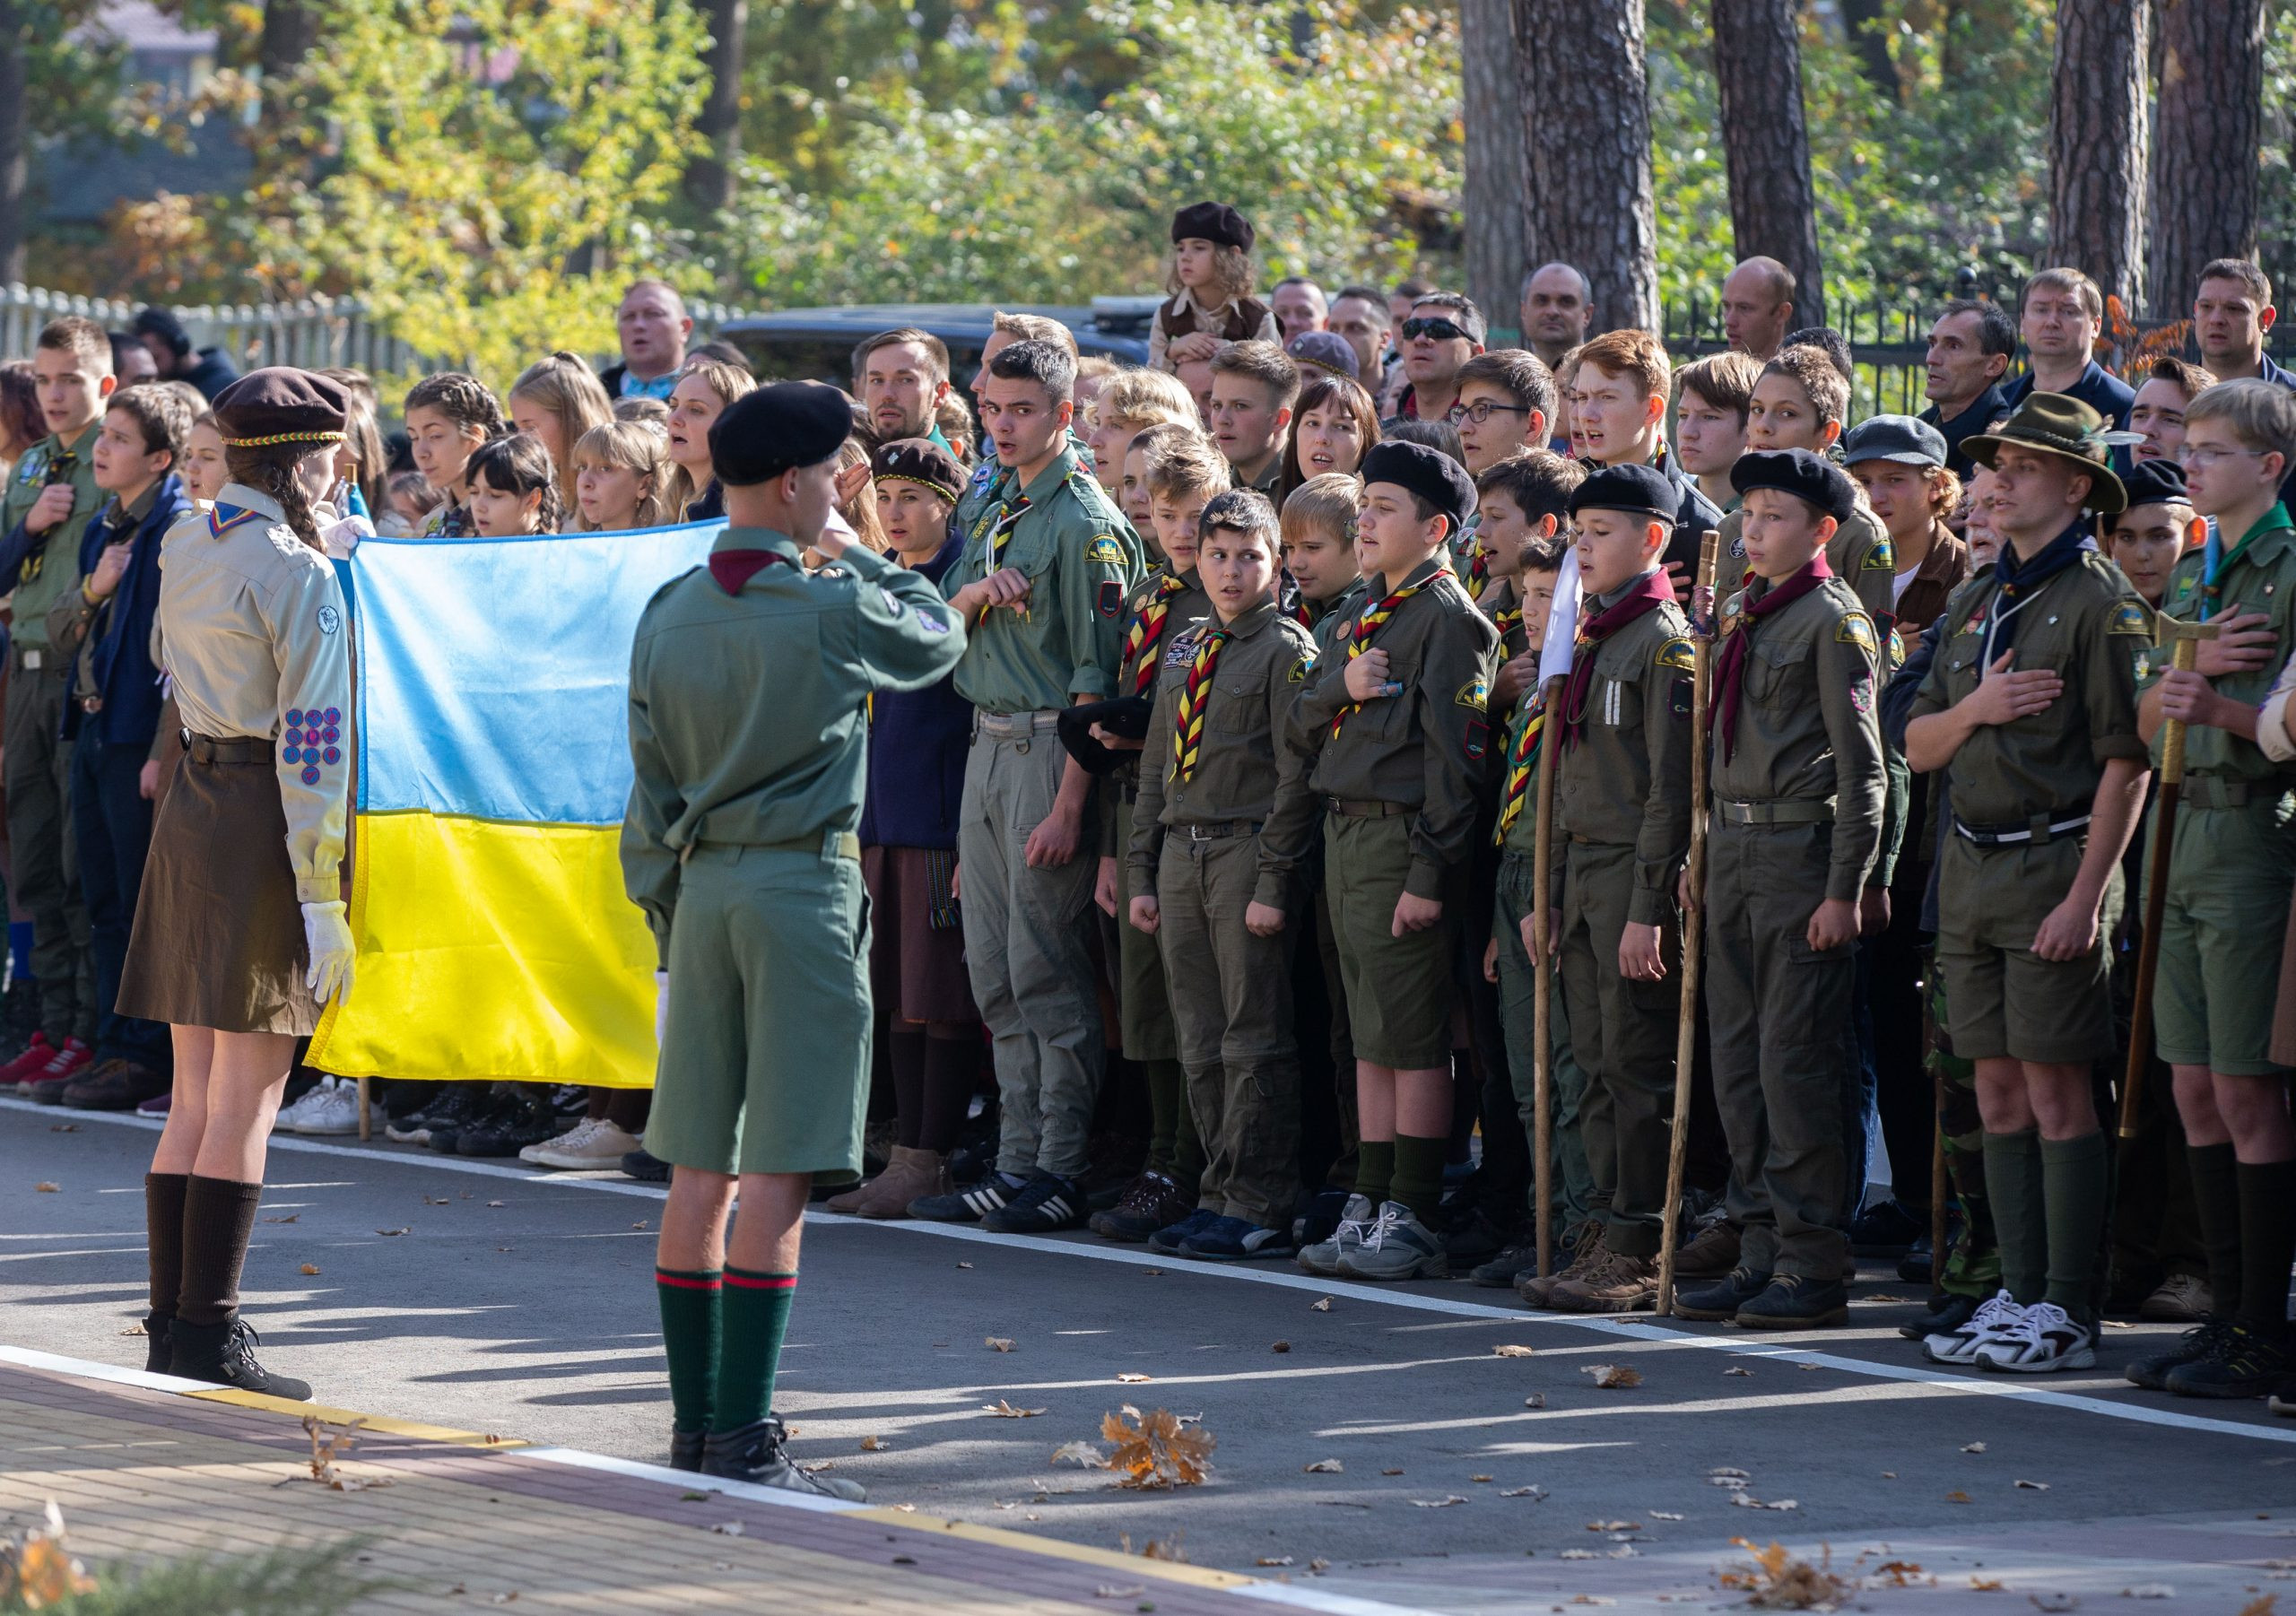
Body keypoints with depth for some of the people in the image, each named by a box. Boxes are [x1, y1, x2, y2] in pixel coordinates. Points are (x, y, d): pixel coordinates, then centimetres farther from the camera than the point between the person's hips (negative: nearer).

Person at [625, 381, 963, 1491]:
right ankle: (744, 1438, -9)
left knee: (701, 1169, 9)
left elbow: (652, 785, 10)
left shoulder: (668, 616, 7)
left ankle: (694, 1425, 14)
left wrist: (665, 915, 17)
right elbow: (939, 637, 9)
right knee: (776, 1174, -6)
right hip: (802, 887, -6)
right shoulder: (830, 609, -10)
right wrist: (854, 556, 20)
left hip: (700, 888, 6)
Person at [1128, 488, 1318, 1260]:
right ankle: (1222, 1193, 14)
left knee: (1254, 1038, -5)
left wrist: (1272, 883, -15)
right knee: (1201, 1043, 8)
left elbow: (1297, 777, -10)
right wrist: (1142, 872, 13)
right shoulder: (1183, 651, 16)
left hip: (1249, 850, -7)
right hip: (1180, 855, 7)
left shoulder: (1287, 650, -5)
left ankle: (1255, 1208, -4)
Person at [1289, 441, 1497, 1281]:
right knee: (1372, 1038, 12)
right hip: (1345, 835, 9)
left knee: (1412, 1039, -5)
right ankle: (1370, 1208, 16)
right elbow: (1302, 726, 17)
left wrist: (1430, 874, -19)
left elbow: (1457, 753, -15)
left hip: (1400, 840, -9)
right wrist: (1340, 687, -6)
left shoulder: (1447, 617, -10)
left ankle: (1412, 1221, -3)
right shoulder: (1364, 613, 17)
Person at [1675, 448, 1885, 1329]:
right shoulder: (1742, 613, 15)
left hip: (1802, 848, -8)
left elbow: (1861, 767, -12)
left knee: (1794, 1059, -7)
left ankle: (1814, 1265, -3)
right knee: (1737, 1058, 9)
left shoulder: (1834, 619, -9)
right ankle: (1762, 1249, 15)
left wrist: (1843, 891, -16)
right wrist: (1707, 856, 15)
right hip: (1734, 850, 8)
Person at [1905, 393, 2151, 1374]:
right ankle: (2019, 1295, 14)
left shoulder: (2100, 602, -7)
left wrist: (2085, 897, -19)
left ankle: (2068, 1315, -3)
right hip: (1969, 868, 7)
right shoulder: (1976, 603, 16)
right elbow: (1918, 748, 16)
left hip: (2053, 863, -7)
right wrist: (1973, 709, -6)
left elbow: (2126, 765, -13)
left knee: (2056, 1091, -6)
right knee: (1998, 1091, 8)